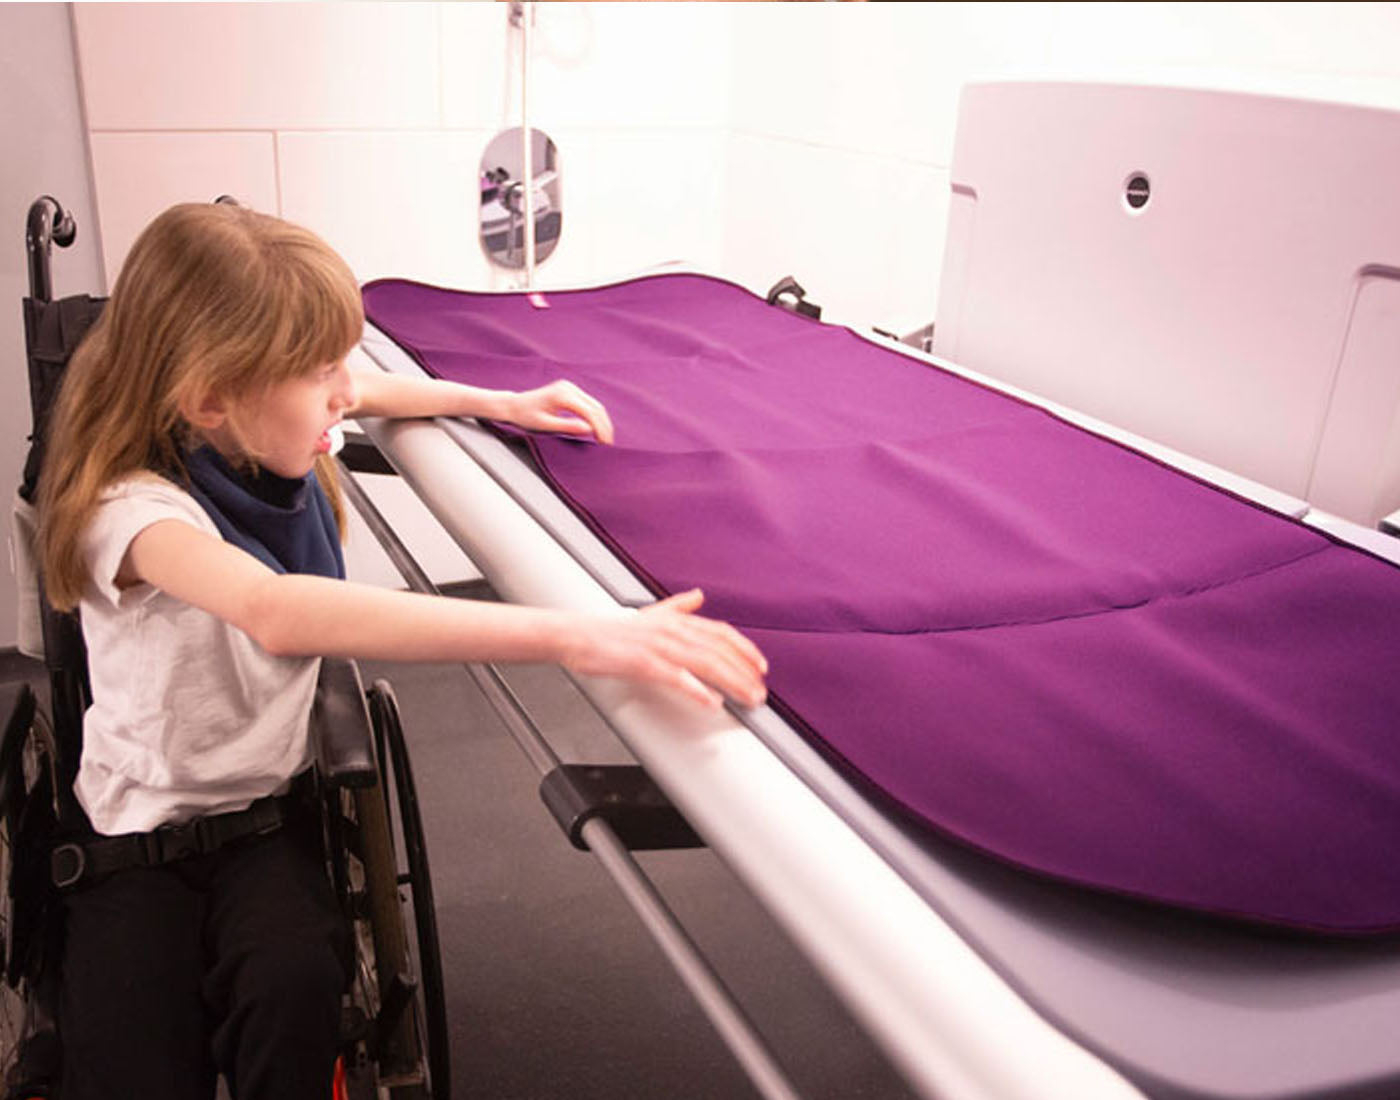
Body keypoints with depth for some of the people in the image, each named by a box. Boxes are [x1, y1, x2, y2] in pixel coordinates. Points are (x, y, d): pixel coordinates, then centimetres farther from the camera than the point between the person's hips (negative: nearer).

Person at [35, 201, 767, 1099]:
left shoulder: (272, 442, -6)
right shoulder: (136, 509, -27)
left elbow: (372, 395, 19)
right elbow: (278, 612, -48)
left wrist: (502, 404, 8)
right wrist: (572, 637, -58)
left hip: (266, 805, 4)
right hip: (140, 828, -3)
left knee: (296, 982, -26)